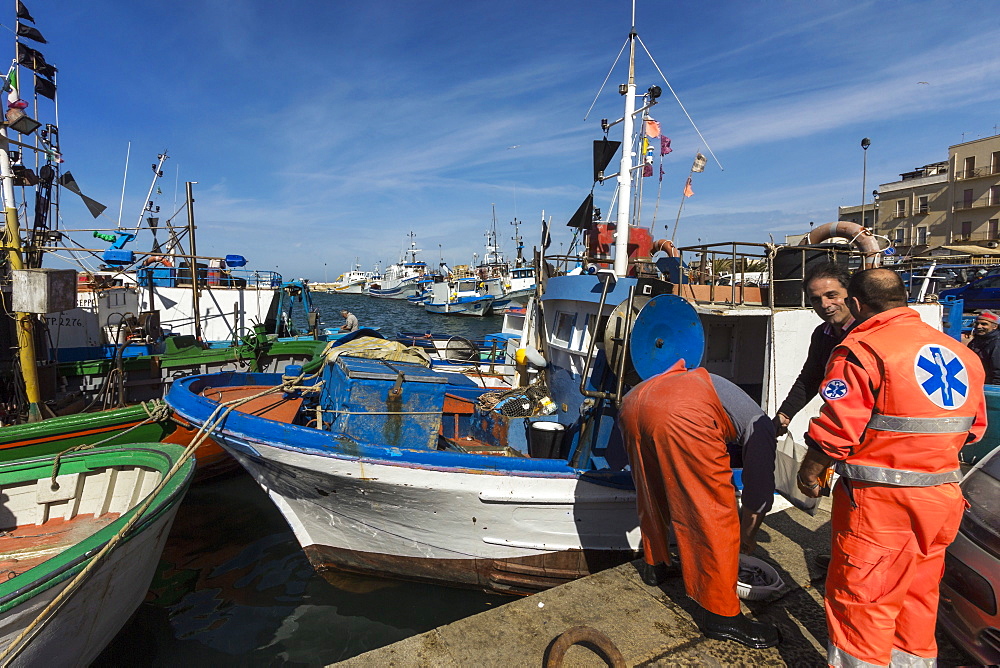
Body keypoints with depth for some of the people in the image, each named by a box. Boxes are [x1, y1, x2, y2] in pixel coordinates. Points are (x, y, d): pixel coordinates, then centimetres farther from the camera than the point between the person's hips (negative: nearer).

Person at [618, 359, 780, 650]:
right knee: (716, 516, 9)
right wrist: (747, 536, 45)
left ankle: (653, 565, 48)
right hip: (682, 416, -7)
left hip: (633, 400, 8)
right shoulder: (760, 426, 25)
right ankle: (720, 614, 21)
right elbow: (760, 490, 28)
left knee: (651, 496, 29)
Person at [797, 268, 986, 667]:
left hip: (880, 500, -8)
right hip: (943, 497, 8)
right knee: (918, 592, 22)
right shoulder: (960, 353, 8)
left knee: (861, 599, 5)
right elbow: (974, 426, 16)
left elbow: (837, 431, -20)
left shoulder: (861, 351, -17)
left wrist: (809, 471, -5)